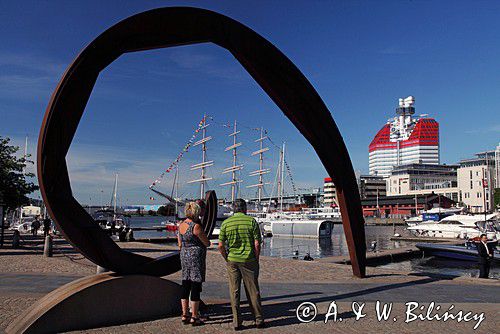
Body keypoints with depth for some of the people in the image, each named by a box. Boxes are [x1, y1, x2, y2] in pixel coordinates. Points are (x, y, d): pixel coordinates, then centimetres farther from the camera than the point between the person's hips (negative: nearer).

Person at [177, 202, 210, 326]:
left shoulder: (181, 225, 6)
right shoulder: (196, 226, -16)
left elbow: (180, 245, 13)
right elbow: (207, 243, -9)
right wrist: (203, 235, 11)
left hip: (184, 256, 8)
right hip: (196, 257, -7)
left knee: (185, 286, 13)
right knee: (196, 287, 0)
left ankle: (185, 315, 19)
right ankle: (194, 317, 6)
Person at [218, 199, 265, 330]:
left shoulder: (226, 223, 1)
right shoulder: (251, 221, -4)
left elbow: (220, 246, -1)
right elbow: (257, 244, -7)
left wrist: (227, 259, 11)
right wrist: (256, 260, 4)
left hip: (232, 261, 1)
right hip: (249, 260, -1)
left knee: (234, 292, 8)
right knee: (253, 291, 9)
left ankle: (237, 322, 11)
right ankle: (259, 320, 17)